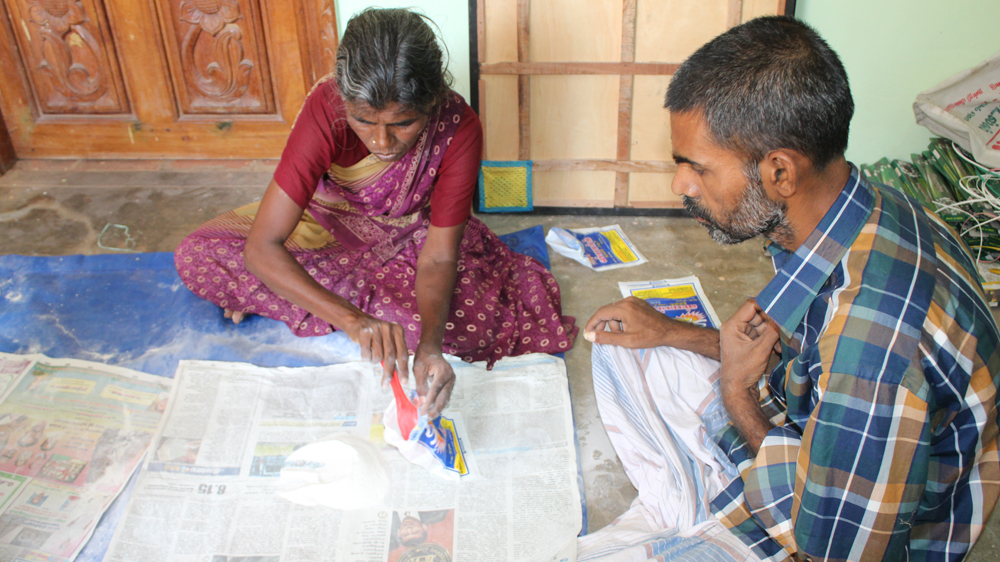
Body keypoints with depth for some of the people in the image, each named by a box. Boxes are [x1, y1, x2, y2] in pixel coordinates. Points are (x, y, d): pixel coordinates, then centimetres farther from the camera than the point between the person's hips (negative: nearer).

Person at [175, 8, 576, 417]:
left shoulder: (459, 129, -30)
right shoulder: (326, 110, -33)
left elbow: (438, 257, -25)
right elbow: (262, 247, -36)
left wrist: (429, 346, -44)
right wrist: (352, 319, -49)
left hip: (412, 238, 1)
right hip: (330, 234, 0)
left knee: (470, 321, -29)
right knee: (197, 256, -20)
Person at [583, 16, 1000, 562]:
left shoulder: (873, 326, -38)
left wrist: (736, 391, -19)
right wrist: (672, 333, 2)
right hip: (804, 434, 8)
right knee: (620, 350, 12)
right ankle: (678, 506, 17)